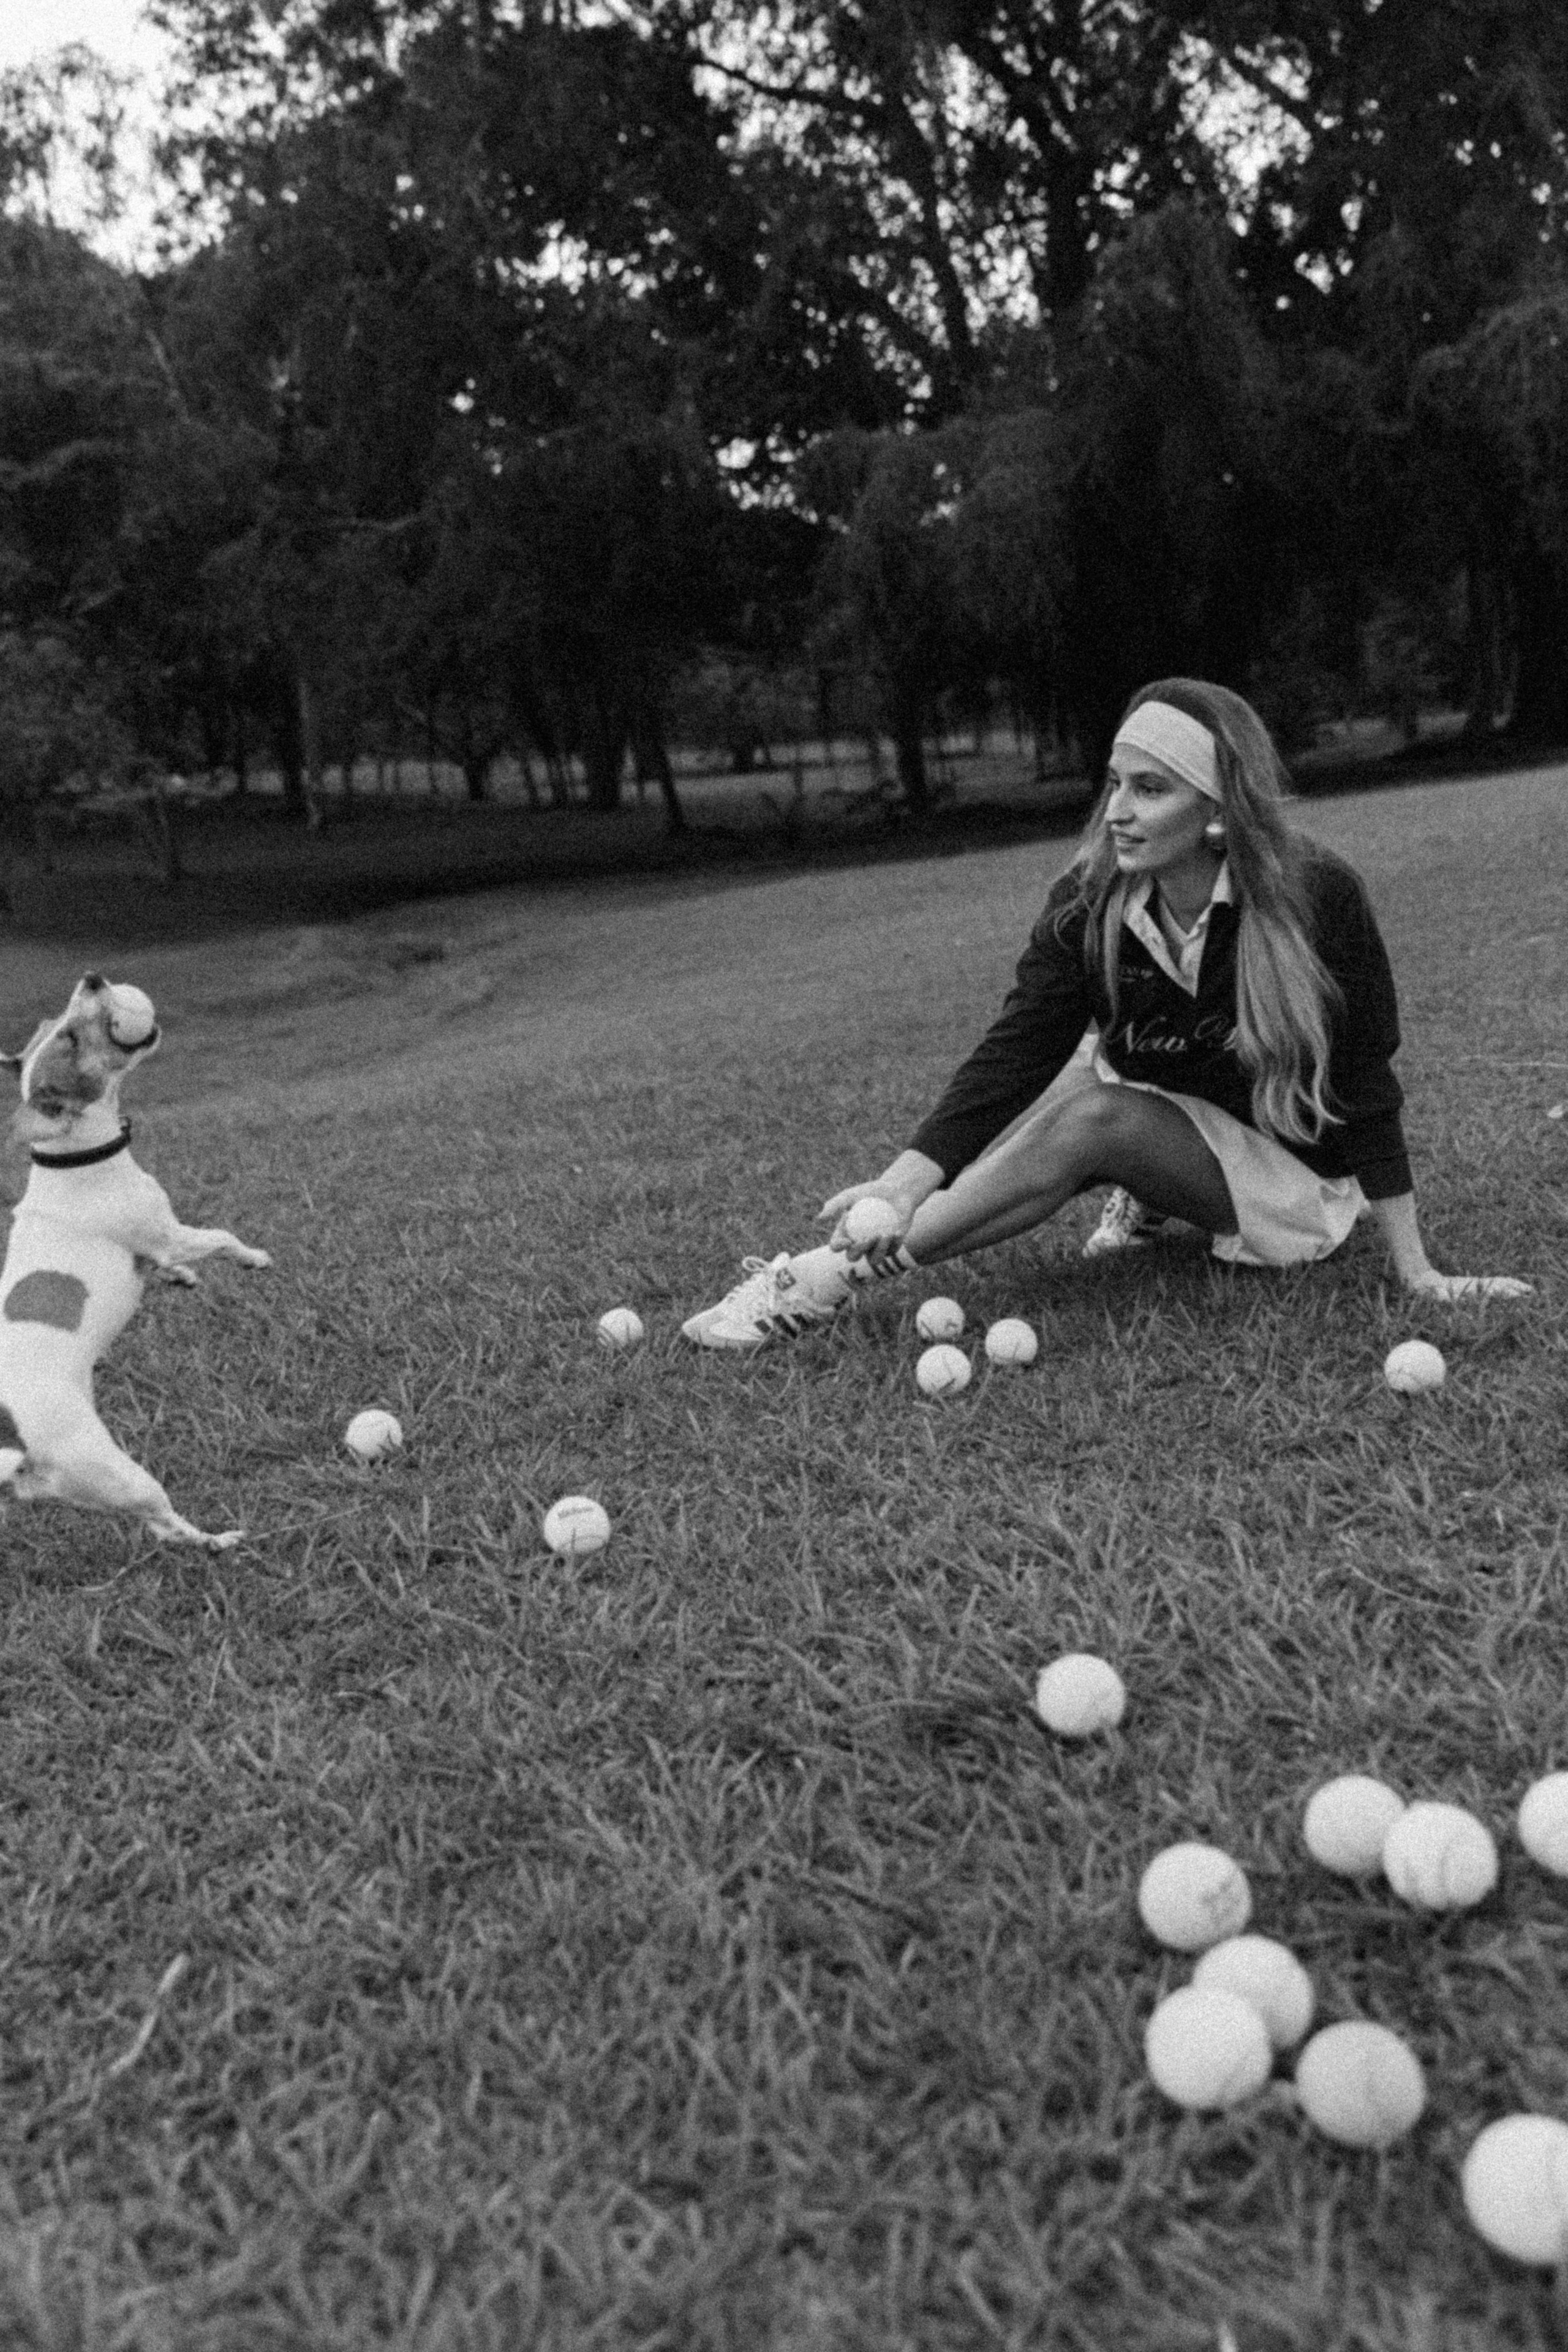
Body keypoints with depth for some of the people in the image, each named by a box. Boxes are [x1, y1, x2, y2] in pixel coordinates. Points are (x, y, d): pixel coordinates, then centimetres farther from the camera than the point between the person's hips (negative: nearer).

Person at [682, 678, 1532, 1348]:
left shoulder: (1319, 897, -23)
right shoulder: (1089, 904, -14)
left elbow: (1363, 1085, -18)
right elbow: (1016, 1050, -23)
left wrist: (1418, 1275, -18)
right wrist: (910, 1178, -38)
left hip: (1295, 1174, -5)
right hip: (1162, 1132, 5)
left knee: (1095, 1116, -30)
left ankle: (841, 1276, -33)